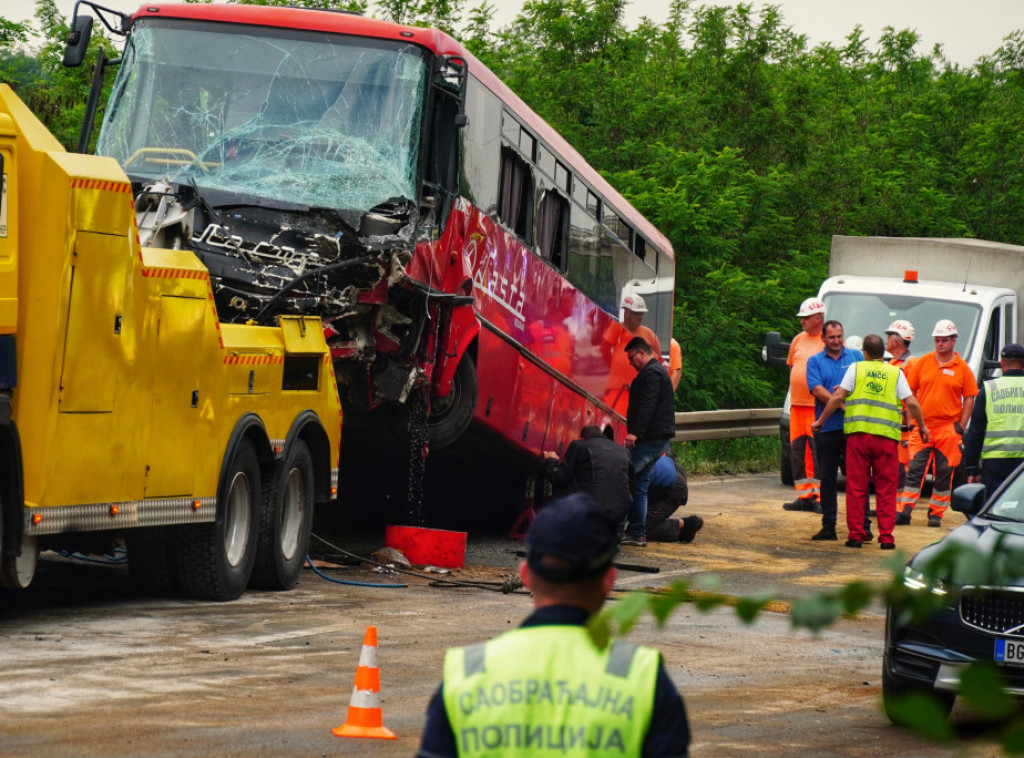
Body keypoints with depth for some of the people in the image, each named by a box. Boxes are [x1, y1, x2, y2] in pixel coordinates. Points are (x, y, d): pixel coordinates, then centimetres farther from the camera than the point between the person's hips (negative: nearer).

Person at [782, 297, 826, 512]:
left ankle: (821, 497, -5)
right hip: (797, 405, 7)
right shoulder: (798, 340, 15)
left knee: (818, 452, -8)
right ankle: (804, 496, 12)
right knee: (797, 450, 6)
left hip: (818, 406, -7)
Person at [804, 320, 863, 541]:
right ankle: (828, 526, 9)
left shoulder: (857, 356, 11)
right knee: (827, 478, 4)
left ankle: (862, 525, 1)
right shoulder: (815, 361, 8)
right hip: (827, 429, 0)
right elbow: (817, 389, -5)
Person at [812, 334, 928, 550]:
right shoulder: (895, 373, 10)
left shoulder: (856, 368, 8)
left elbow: (838, 396, 2)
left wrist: (821, 420, 12)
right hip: (887, 437, 0)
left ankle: (856, 535, 4)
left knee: (856, 488, 5)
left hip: (858, 434, 0)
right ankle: (886, 537, 2)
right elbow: (911, 403, 5)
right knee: (886, 490, 5)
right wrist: (922, 426, 20)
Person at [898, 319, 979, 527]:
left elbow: (969, 399, 4)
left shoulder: (962, 368, 3)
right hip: (922, 426, 1)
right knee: (914, 470, -2)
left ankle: (936, 513, 11)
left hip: (948, 429, -1)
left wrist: (961, 426, -4)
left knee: (944, 473, 3)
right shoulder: (922, 362, 6)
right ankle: (903, 511, -3)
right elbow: (910, 392, 10)